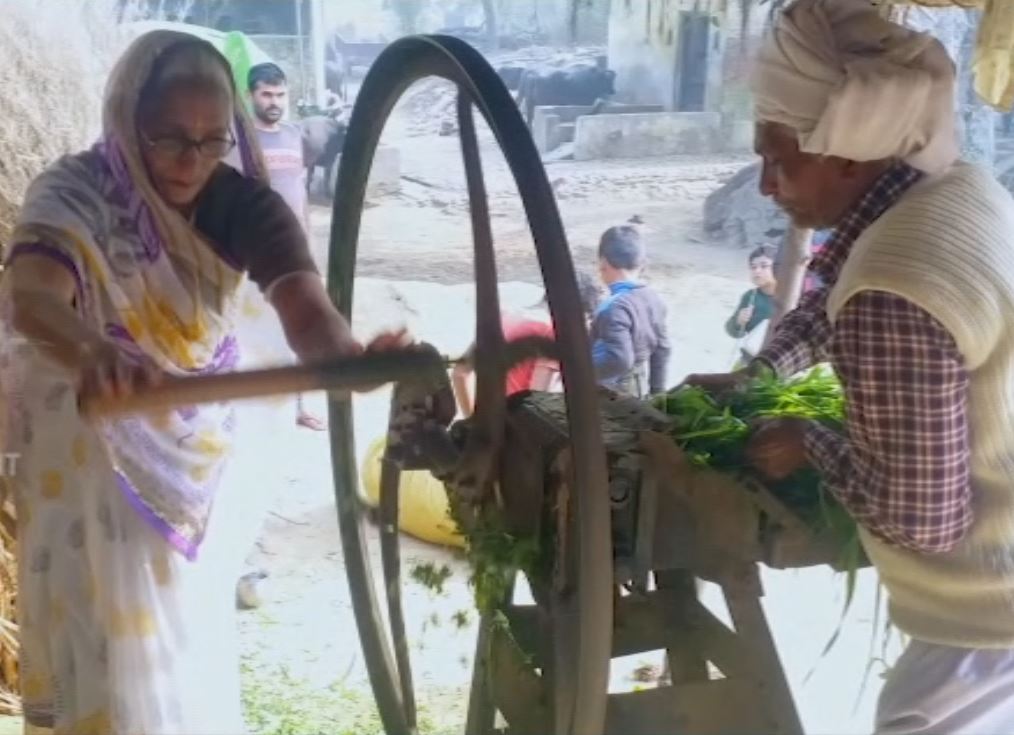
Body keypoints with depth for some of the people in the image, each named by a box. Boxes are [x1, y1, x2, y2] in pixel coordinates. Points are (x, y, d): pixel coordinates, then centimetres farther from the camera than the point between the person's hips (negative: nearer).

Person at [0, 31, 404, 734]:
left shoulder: (245, 206, -16)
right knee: (113, 637, 3)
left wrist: (352, 356, -56)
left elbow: (306, 308, -32)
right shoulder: (75, 192, -24)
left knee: (192, 623, 19)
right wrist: (93, 351, -67)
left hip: (195, 444, 3)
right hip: (92, 449, -3)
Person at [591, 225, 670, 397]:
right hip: (641, 389, 9)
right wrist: (656, 391, 16)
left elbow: (619, 359, -34)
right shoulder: (653, 298, 0)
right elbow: (662, 349, 7)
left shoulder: (614, 308, -28)